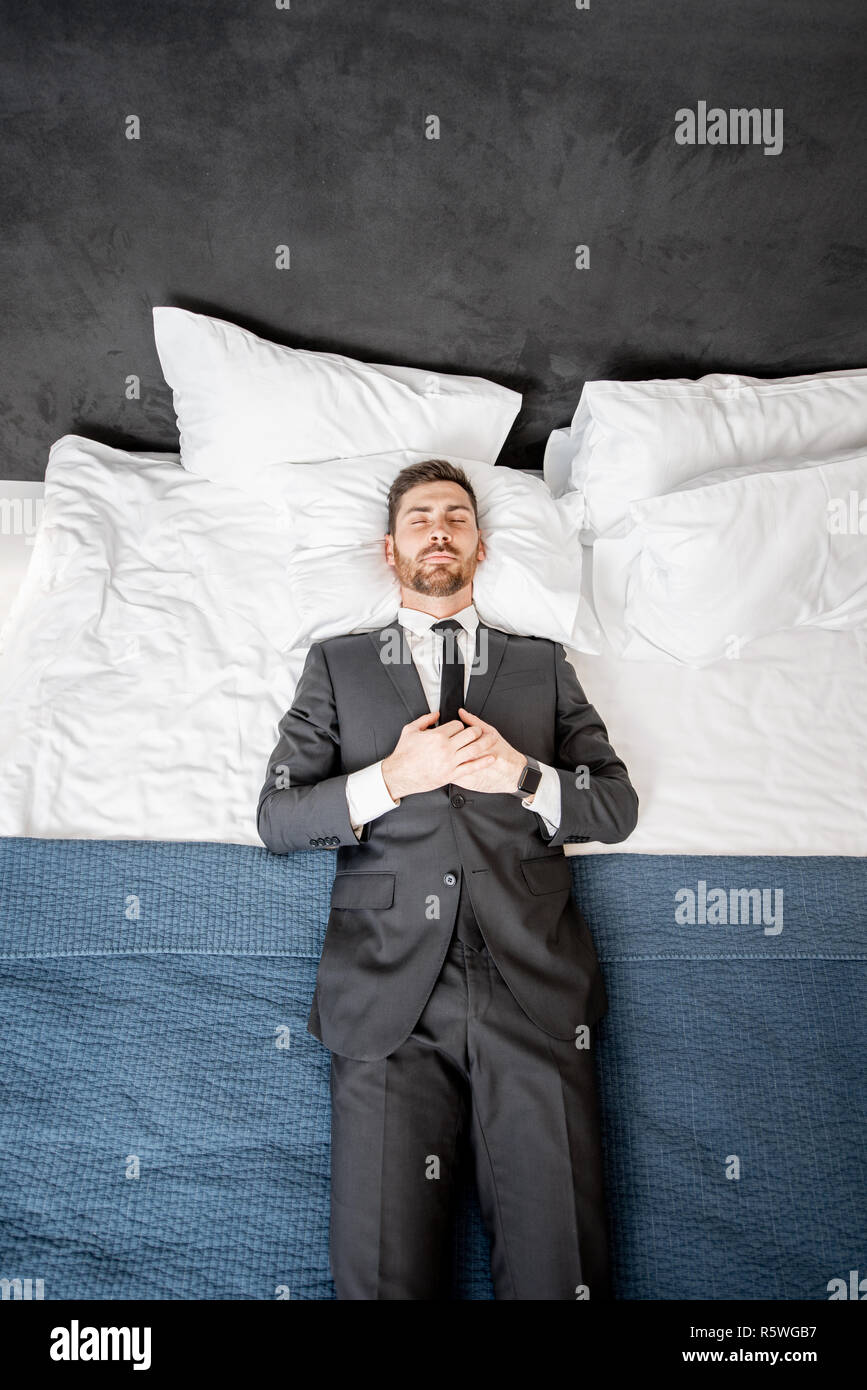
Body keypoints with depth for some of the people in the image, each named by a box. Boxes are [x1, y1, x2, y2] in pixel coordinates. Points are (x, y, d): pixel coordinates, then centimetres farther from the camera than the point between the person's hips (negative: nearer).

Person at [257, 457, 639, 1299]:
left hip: (534, 986, 1)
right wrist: (393, 778, -8)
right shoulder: (338, 664, 17)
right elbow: (276, 818, 8)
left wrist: (524, 777, -5)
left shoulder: (543, 665, 19)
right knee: (382, 1273, -5)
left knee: (558, 1271, -4)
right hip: (388, 993, 0)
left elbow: (617, 807, 13)